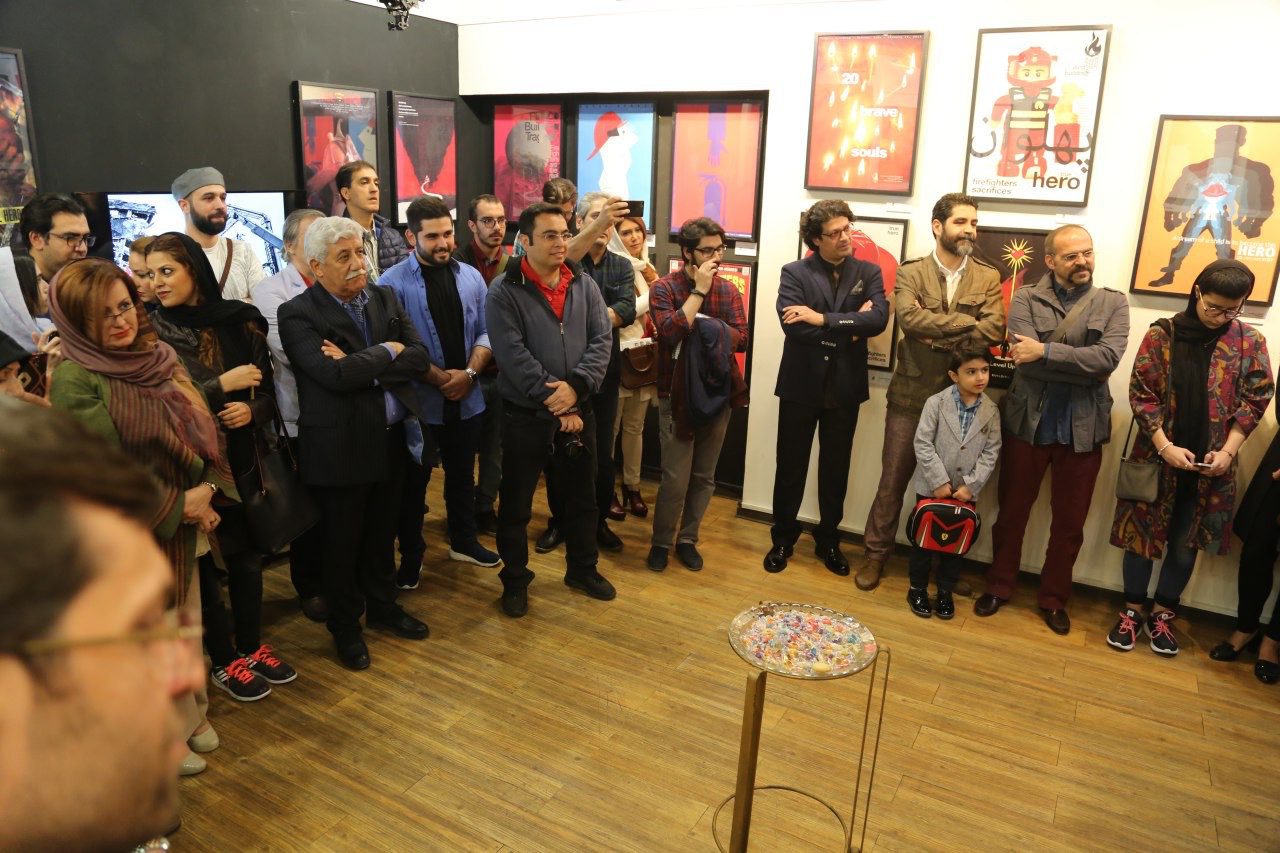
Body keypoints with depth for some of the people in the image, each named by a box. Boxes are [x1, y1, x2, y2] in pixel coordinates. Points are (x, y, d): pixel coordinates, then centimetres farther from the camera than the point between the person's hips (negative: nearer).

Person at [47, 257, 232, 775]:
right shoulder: (75, 379, -16)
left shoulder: (158, 358, 3)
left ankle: (189, 714, 39)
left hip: (185, 524, 6)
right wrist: (179, 506, -17)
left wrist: (207, 489, -9)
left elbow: (199, 428, 6)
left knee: (186, 624, 18)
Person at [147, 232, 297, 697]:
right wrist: (222, 386, -19)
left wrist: (252, 410, -15)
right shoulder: (151, 333, -7)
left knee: (247, 554, 13)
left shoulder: (240, 322, -2)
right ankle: (223, 661, 26)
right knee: (202, 562, 9)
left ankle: (252, 646, 32)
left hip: (240, 459, 3)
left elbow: (268, 390, 5)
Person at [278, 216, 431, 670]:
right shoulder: (297, 314, -11)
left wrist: (360, 366, -16)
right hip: (339, 448, -5)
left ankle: (383, 606, 41)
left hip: (391, 440, 5)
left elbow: (420, 358, -5)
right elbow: (335, 374, -25)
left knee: (382, 534, 20)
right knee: (342, 542, 12)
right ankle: (344, 625, 32)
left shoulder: (386, 298, 5)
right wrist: (387, 352, -12)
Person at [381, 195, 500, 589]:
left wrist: (469, 372, -13)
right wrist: (440, 378, -16)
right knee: (413, 482, 10)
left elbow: (485, 332, 3)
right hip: (418, 402, -4)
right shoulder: (393, 283, -10)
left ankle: (464, 541, 38)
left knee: (462, 475, 19)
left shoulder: (471, 277, 4)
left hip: (467, 399, 4)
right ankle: (410, 555, 26)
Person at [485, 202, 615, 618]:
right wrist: (556, 406, -19)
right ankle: (515, 579, 30)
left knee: (581, 498, 17)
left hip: (578, 412, 4)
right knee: (516, 504, 10)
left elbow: (602, 340, -4)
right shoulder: (503, 293, -10)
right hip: (525, 415, -4)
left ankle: (582, 569, 38)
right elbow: (514, 357, -17)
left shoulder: (584, 286, 3)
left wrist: (576, 386, -20)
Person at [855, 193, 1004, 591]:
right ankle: (875, 554, 23)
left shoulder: (988, 277, 3)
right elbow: (909, 317, -21)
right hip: (911, 395, -2)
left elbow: (994, 330, -12)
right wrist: (968, 321, -18)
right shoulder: (911, 272, -2)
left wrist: (938, 334, -18)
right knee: (893, 481, 7)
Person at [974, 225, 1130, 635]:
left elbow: (1107, 358, -17)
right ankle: (999, 586, 31)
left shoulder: (1114, 303, 1)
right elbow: (1024, 360, -18)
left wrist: (1046, 351, -21)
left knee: (1070, 524, 12)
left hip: (1083, 429, 1)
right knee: (1012, 512, 12)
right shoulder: (1026, 299, -3)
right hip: (1028, 423, -1)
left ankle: (1053, 598, 30)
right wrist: (1084, 367, -18)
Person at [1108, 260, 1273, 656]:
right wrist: (1165, 447, -15)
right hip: (1158, 456, -1)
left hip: (1211, 465, 2)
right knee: (1143, 533, 5)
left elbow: (1255, 400, 1)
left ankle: (1162, 615, 25)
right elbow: (1141, 394, -7)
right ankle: (1132, 612, 20)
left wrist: (1227, 451, -11)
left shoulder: (1251, 342, 0)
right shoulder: (1162, 334, -5)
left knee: (1186, 544, 9)